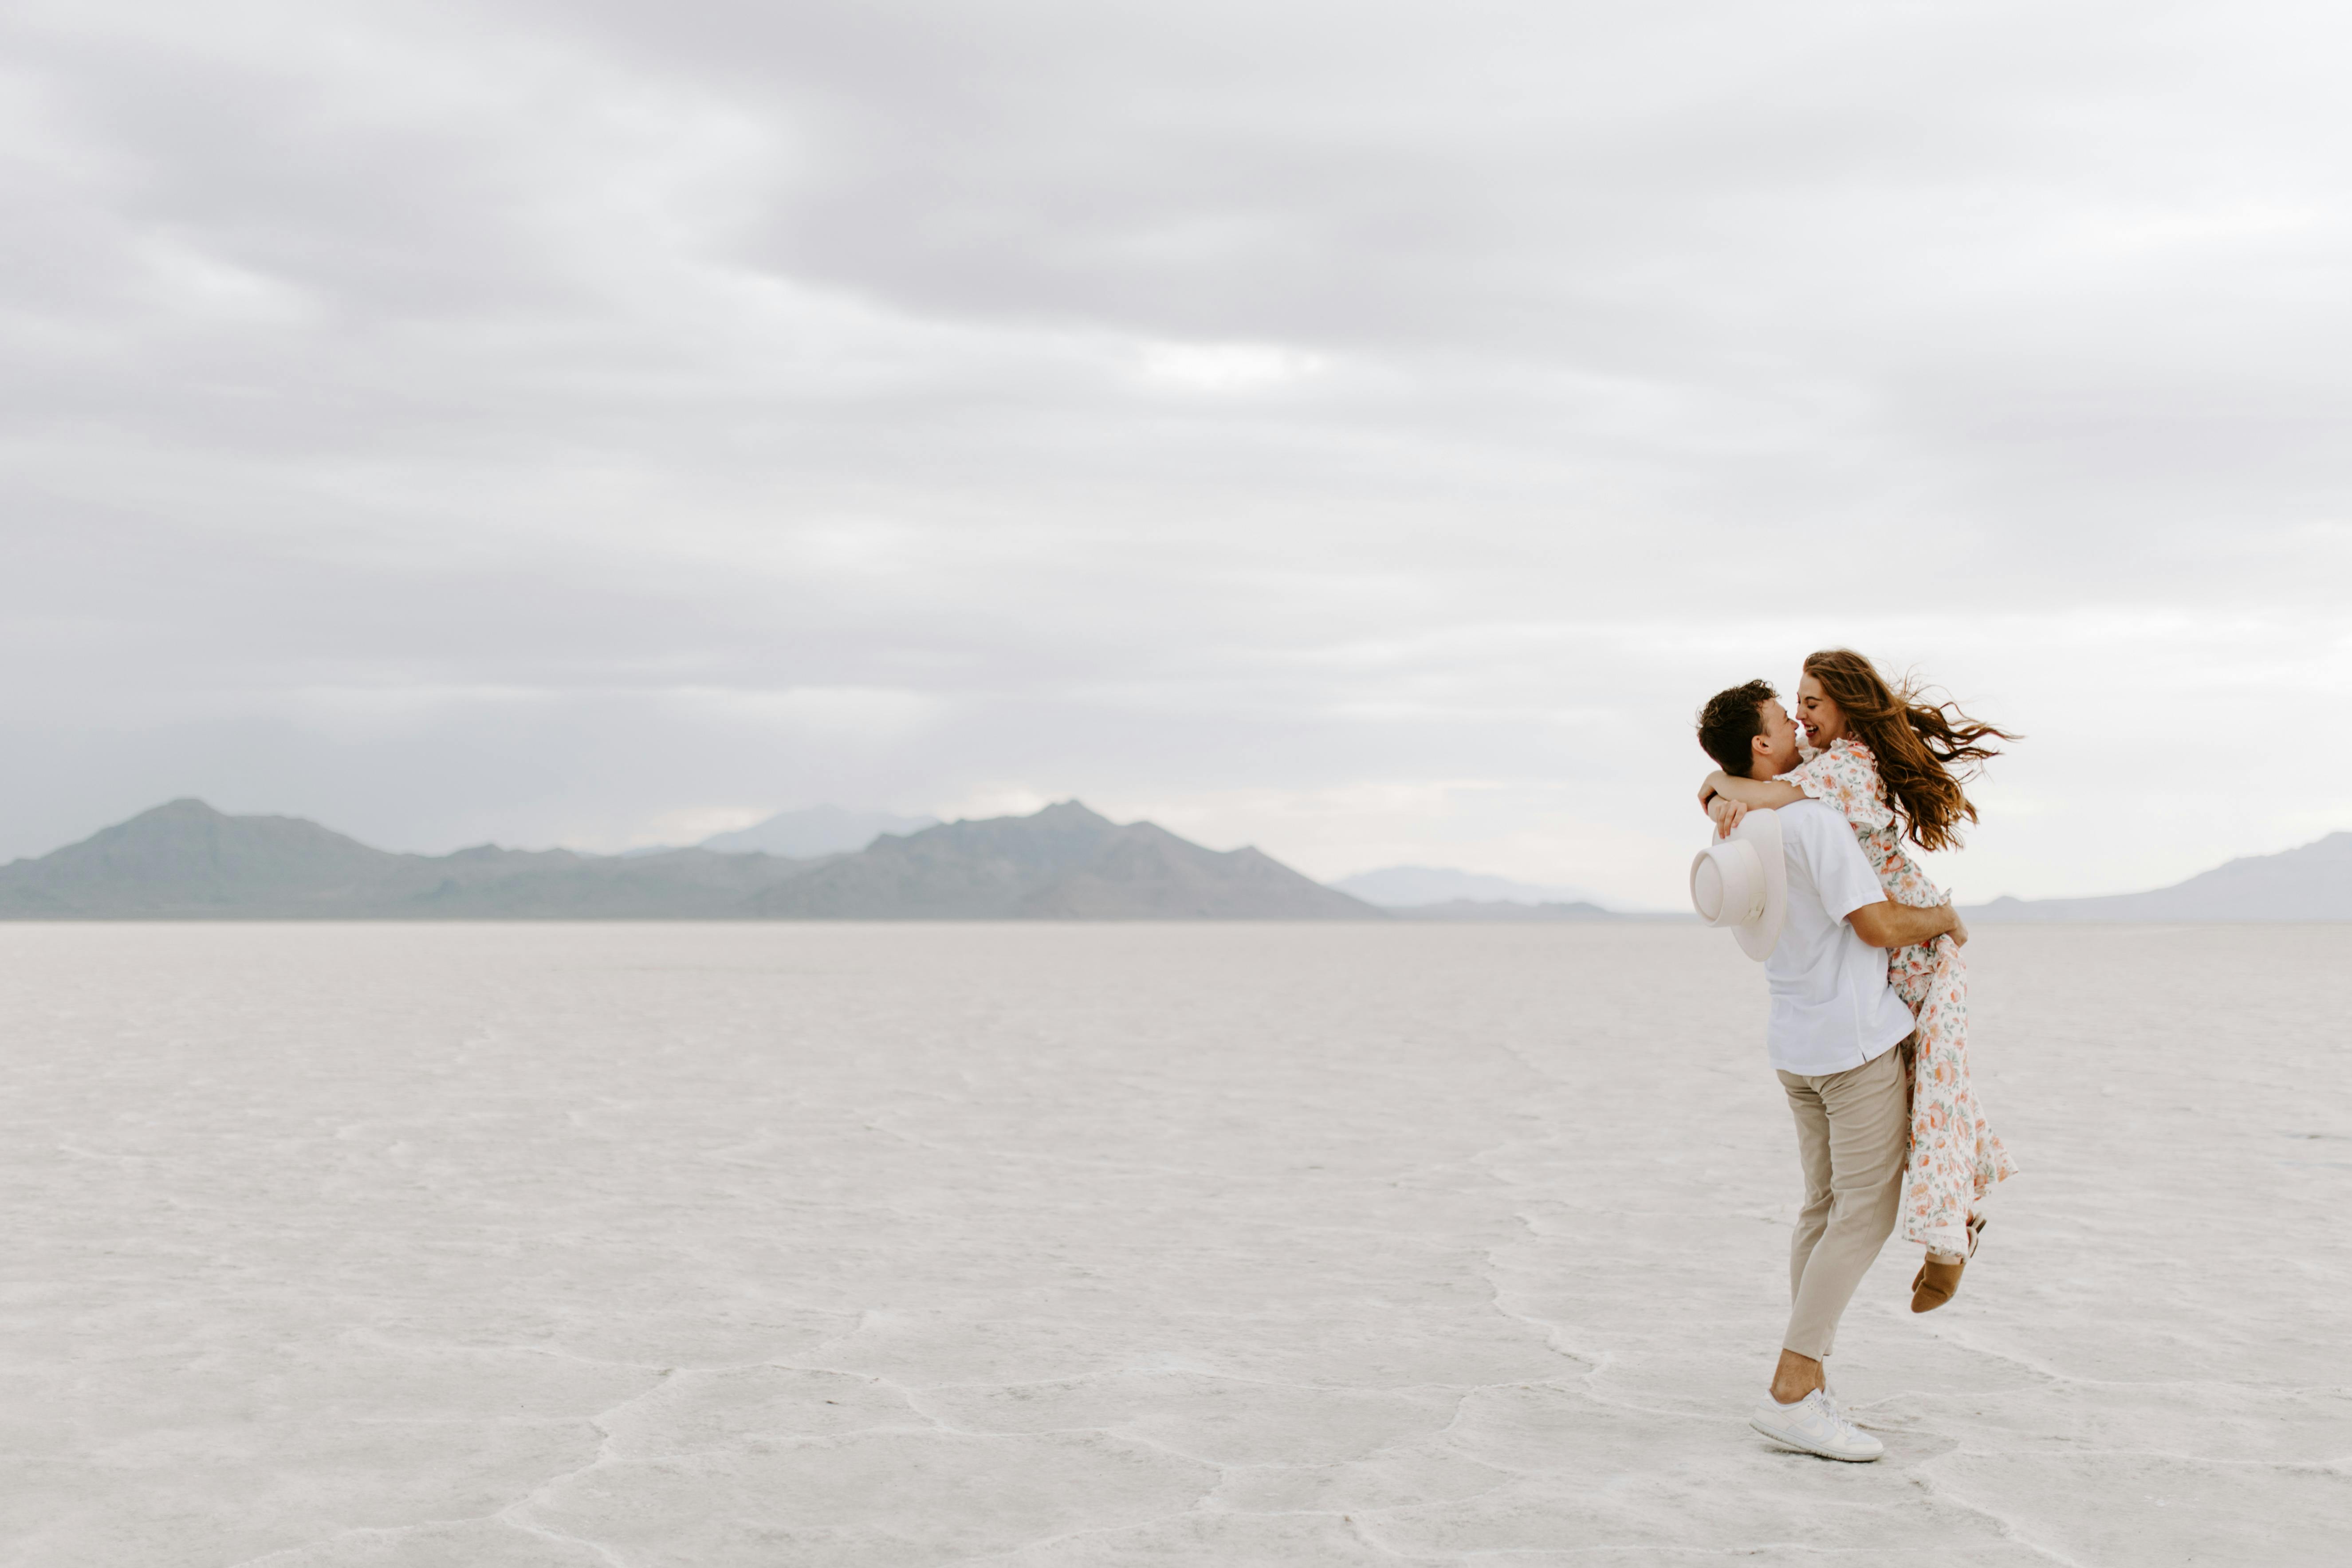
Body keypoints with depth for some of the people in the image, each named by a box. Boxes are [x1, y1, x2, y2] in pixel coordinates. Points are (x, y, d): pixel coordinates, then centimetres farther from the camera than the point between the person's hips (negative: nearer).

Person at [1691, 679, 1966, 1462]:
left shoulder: (1738, 833, 8)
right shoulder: (1812, 822, -20)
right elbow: (1877, 925, -23)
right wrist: (1944, 917, -4)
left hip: (1797, 1044, 9)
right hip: (1855, 1039, -9)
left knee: (1826, 1207, 13)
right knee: (1865, 1212, -5)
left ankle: (1804, 1390, 14)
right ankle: (1790, 1392, -7)